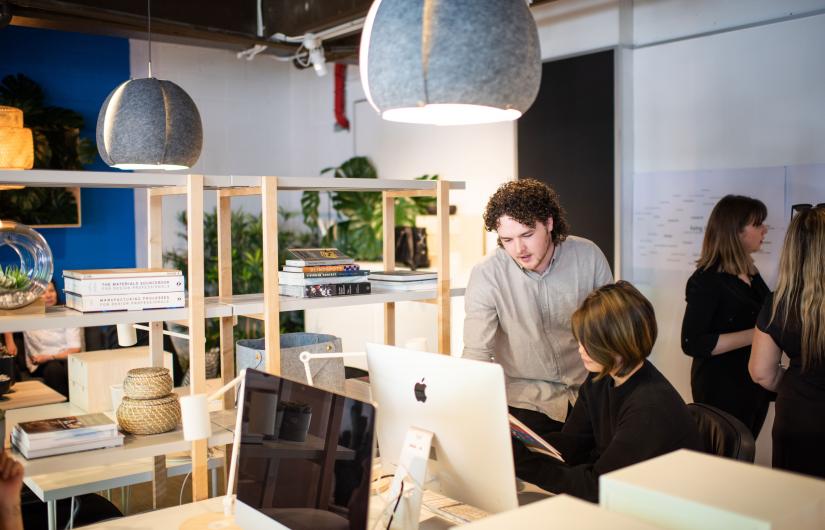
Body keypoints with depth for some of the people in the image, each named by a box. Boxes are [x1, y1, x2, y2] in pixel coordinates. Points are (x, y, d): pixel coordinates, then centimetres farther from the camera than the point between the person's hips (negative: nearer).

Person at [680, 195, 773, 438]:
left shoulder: (750, 272, 6)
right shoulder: (707, 280, -19)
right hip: (723, 389, -8)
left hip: (755, 385, 8)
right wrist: (756, 334, -25)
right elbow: (693, 343, -24)